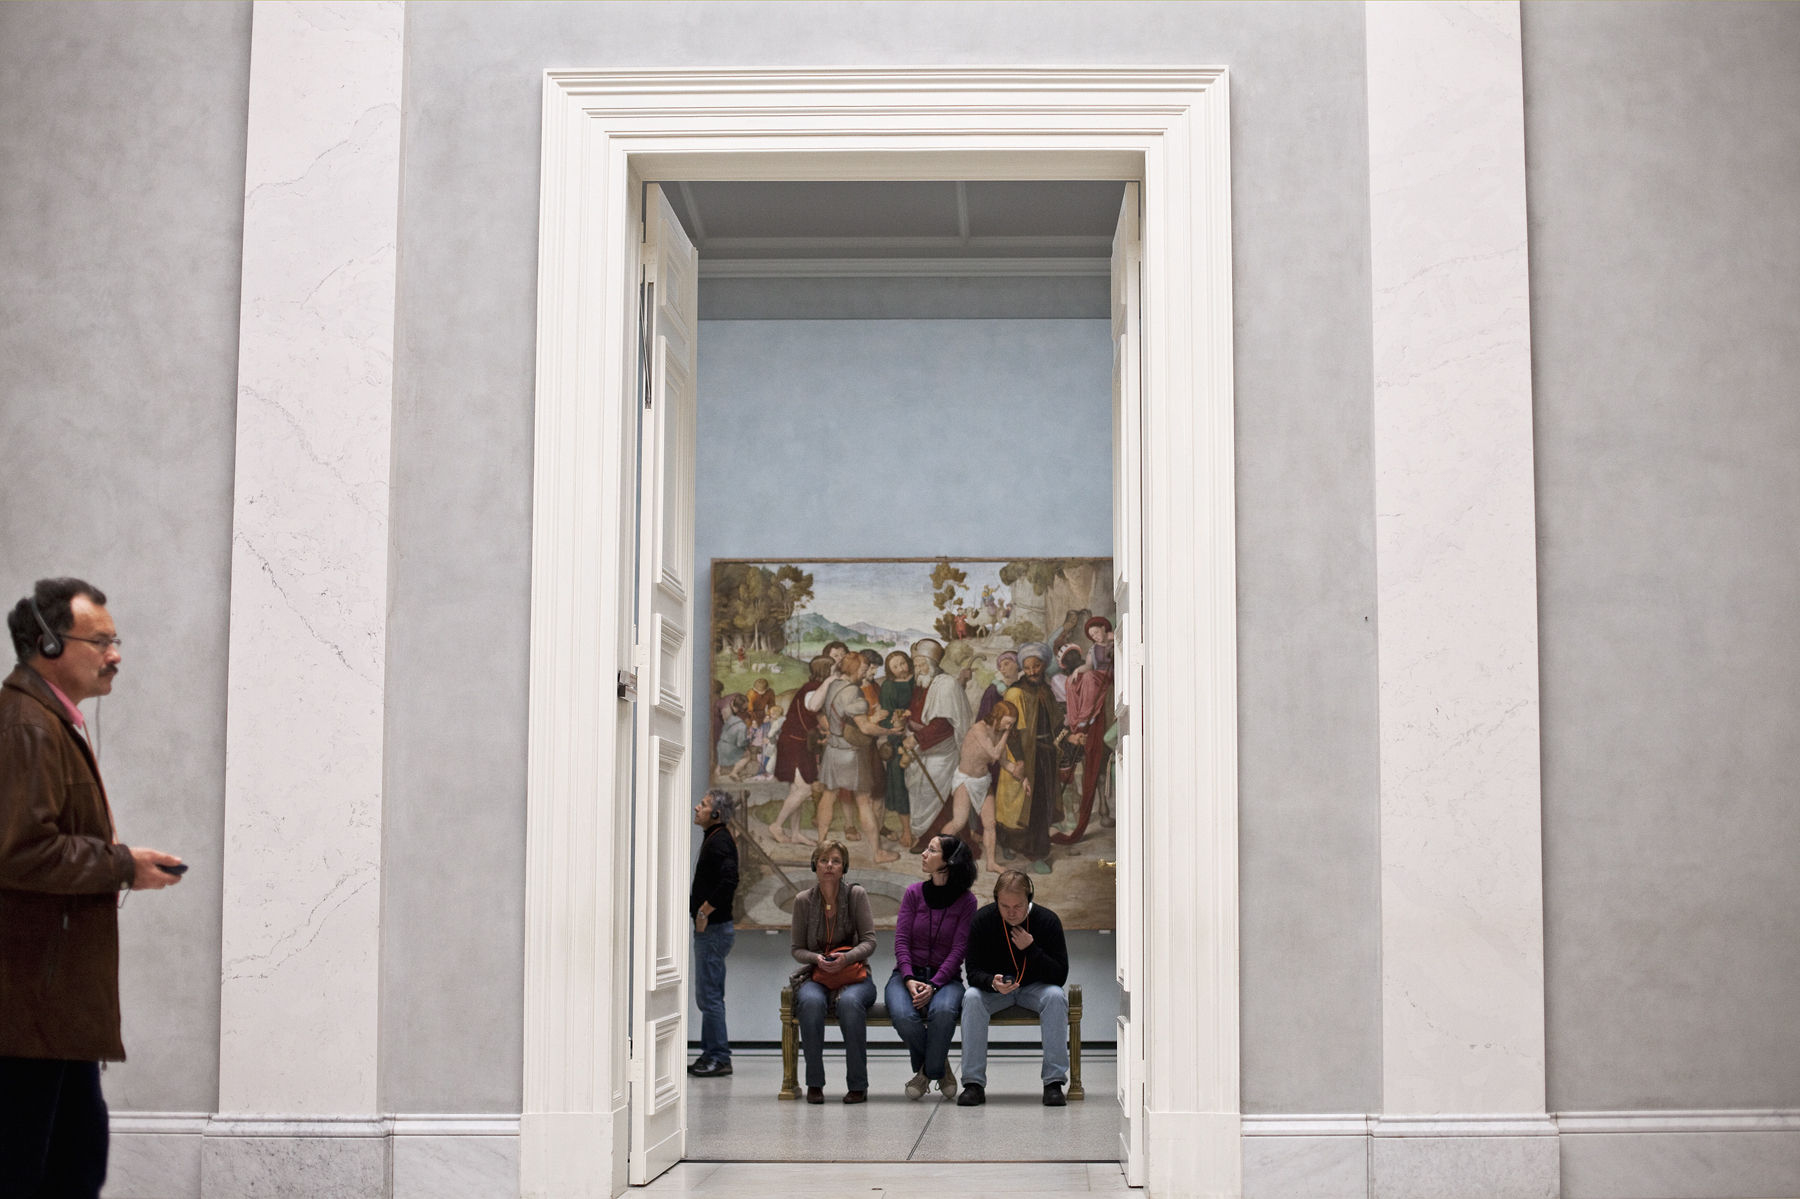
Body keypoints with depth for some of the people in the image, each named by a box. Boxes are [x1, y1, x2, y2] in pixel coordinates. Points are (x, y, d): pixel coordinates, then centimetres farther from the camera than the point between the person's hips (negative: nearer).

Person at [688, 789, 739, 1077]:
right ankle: (712, 1054, 20)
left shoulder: (720, 841, -15)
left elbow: (729, 880, -29)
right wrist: (699, 909, 14)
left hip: (713, 928, -11)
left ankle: (719, 1058, -3)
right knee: (709, 996, 14)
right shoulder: (715, 838, 16)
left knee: (709, 996, -7)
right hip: (710, 928, 11)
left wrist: (705, 911, -22)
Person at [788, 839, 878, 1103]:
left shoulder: (856, 895, -1)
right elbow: (796, 948, 7)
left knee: (850, 1002, -36)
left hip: (853, 975, -1)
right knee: (811, 1001, -34)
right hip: (815, 975, 1)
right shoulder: (803, 900, 3)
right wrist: (816, 958, -15)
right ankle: (814, 1083, -23)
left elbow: (869, 941, -4)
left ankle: (857, 1084, -25)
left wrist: (846, 958, -23)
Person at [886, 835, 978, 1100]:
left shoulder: (966, 901, -3)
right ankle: (940, 1067, -2)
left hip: (945, 977, -1)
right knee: (903, 1016, -31)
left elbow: (958, 949, -8)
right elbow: (901, 940, -2)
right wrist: (909, 980, -19)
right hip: (908, 974, 2)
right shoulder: (914, 893, 3)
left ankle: (928, 1071, -9)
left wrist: (934, 985, -21)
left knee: (943, 1011, -36)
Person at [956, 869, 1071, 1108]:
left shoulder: (1047, 920, -17)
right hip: (994, 989, 0)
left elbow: (1060, 976, -18)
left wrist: (1031, 948, -30)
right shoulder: (982, 920, -16)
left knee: (1056, 996, -32)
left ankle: (1054, 1082, -26)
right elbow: (973, 971, -14)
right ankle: (974, 1083, -26)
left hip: (1035, 988, 0)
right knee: (972, 997, -30)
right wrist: (992, 982, -37)